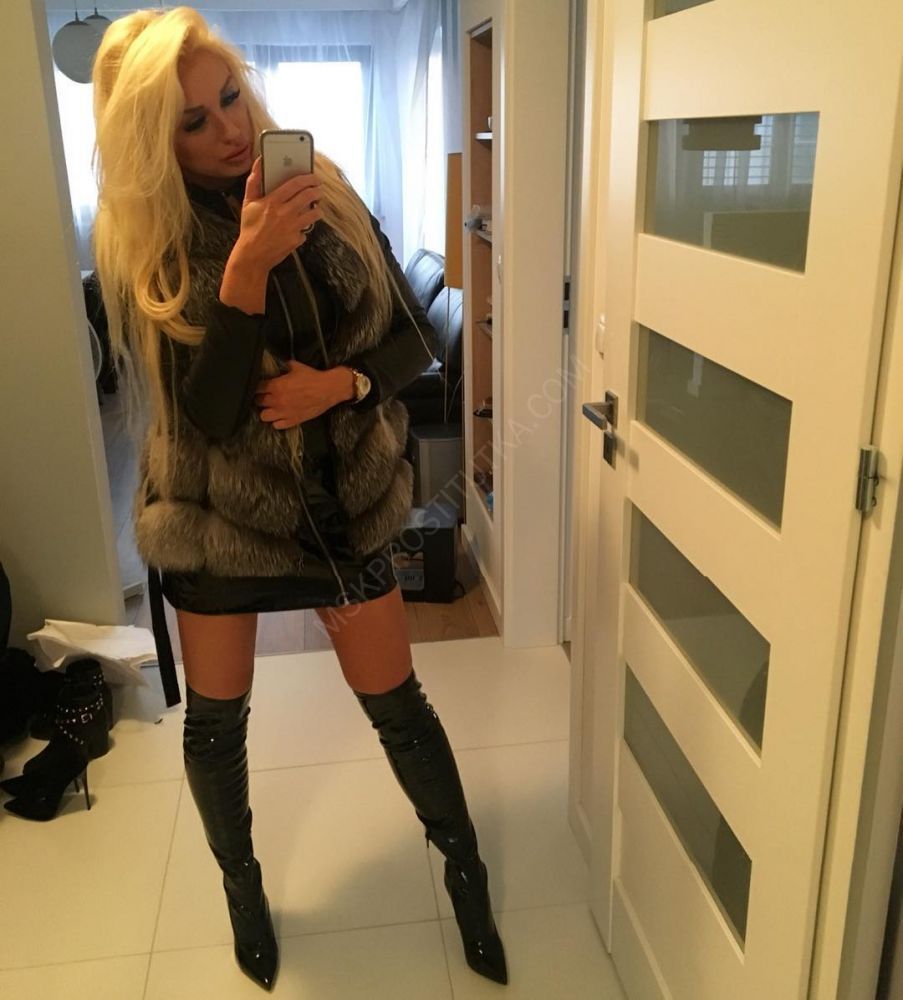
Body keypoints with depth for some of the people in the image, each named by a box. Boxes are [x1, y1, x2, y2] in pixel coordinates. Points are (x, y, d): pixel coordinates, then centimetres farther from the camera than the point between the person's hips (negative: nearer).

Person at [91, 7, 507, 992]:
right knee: (215, 722, 15)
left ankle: (466, 871, 35)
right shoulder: (137, 245, -12)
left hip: (344, 497, 2)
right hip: (214, 512, -1)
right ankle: (242, 888, 43)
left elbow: (415, 334, 0)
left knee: (398, 705, 10)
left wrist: (342, 382, -19)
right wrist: (248, 264, -31)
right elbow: (207, 412, -21)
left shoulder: (324, 192, -4)